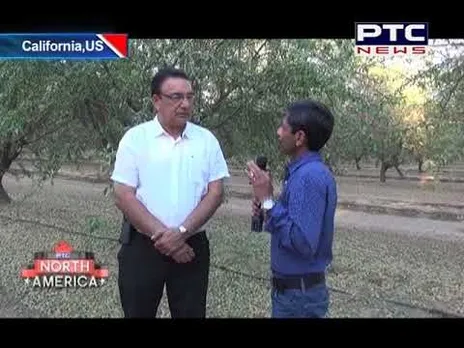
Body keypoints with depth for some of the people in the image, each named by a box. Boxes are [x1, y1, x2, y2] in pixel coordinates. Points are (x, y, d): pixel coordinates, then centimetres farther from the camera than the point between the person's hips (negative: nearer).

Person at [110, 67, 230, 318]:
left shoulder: (206, 140, 1)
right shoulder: (135, 138, -4)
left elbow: (216, 193, -3)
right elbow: (124, 196, -8)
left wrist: (181, 232, -15)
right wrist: (162, 234, -15)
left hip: (192, 246, 2)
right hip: (142, 246, -1)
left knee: (191, 313, 13)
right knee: (138, 313, 13)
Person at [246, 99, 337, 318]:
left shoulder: (309, 176, -24)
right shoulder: (305, 171, 7)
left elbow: (303, 242, -28)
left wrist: (268, 200, -23)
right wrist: (267, 210, 0)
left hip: (299, 294, -9)